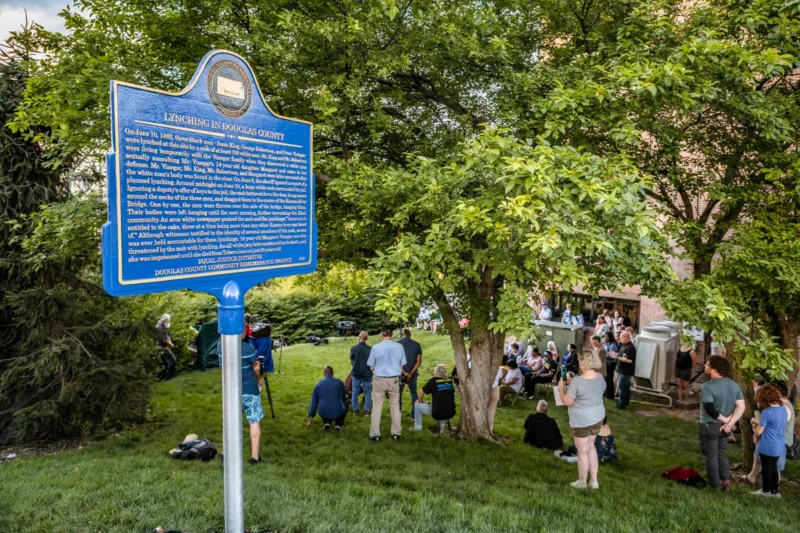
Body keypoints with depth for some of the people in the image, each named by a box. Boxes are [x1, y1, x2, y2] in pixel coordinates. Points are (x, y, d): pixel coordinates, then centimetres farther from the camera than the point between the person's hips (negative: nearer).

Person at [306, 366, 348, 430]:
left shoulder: (318, 384, 8)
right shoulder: (339, 382, 4)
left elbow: (314, 403, 13)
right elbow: (344, 398, 21)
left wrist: (310, 420, 23)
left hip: (323, 413, 2)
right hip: (338, 412, -2)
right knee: (345, 403, 31)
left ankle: (326, 422, 11)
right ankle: (338, 423, 14)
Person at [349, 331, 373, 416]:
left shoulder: (353, 348, -9)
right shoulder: (370, 349, -10)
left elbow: (351, 362, 1)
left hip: (356, 373, 0)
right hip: (367, 373, 0)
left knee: (355, 391, 13)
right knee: (367, 392, 10)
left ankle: (355, 409, 20)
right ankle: (367, 410, 12)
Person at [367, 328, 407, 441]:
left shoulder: (376, 347, -10)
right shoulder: (399, 347, -4)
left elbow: (372, 367, -2)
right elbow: (401, 366, 2)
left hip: (379, 379, -2)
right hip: (394, 379, 2)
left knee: (377, 407, 7)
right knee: (395, 406, 13)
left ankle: (375, 434, 9)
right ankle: (396, 433, 18)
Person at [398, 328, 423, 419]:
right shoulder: (417, 344, -1)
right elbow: (419, 361, -7)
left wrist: (404, 373, -13)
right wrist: (411, 373, -12)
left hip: (401, 373, -2)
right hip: (413, 373, 2)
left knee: (398, 393, 13)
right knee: (414, 393, 14)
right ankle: (414, 413, 14)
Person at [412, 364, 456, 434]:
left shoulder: (434, 381, -10)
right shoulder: (450, 380, 1)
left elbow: (421, 392, -5)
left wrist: (421, 401, 15)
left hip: (437, 413, -4)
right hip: (450, 413, 4)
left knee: (417, 404, 18)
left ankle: (418, 427, 28)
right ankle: (442, 428, 35)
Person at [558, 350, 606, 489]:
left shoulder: (577, 381, -26)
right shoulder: (600, 378, -5)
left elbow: (567, 402, -21)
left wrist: (561, 388, -4)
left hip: (581, 421, -7)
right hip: (598, 417, 7)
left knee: (583, 451, 9)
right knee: (590, 446, 24)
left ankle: (582, 482, 26)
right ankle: (594, 480, 29)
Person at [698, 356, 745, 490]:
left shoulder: (708, 386, -22)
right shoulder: (734, 385, 1)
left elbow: (710, 409, -26)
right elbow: (741, 406, -3)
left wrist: (725, 419, -11)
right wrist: (731, 422, -9)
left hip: (709, 426, -6)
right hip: (724, 426, 6)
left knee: (711, 455, 8)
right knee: (722, 453, 21)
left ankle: (715, 484, 16)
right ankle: (726, 481, 22)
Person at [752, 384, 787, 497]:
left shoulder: (767, 412, -23)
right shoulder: (784, 409, 0)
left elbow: (759, 430, -14)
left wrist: (755, 436, 6)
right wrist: (759, 422, 18)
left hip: (768, 446, -7)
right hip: (779, 445, 7)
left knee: (766, 468, 8)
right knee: (773, 467, 18)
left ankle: (766, 490, 21)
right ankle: (774, 491, 25)